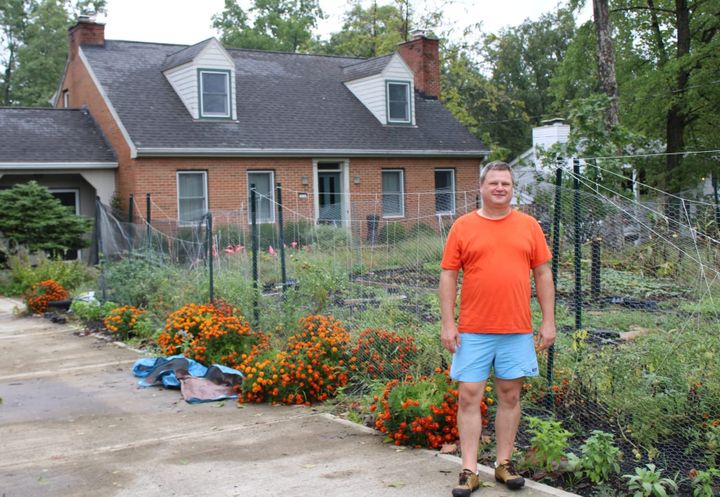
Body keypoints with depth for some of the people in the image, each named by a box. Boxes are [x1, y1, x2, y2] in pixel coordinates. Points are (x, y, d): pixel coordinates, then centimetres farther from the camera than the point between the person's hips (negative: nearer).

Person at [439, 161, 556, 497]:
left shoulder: (529, 226, 6)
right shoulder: (463, 226, 2)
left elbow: (543, 274, 8)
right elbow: (448, 276, 1)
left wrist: (548, 321, 4)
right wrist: (447, 323, -5)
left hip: (517, 330, 2)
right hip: (473, 330, -1)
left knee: (510, 395, 9)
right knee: (469, 396, -1)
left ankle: (504, 463, 22)